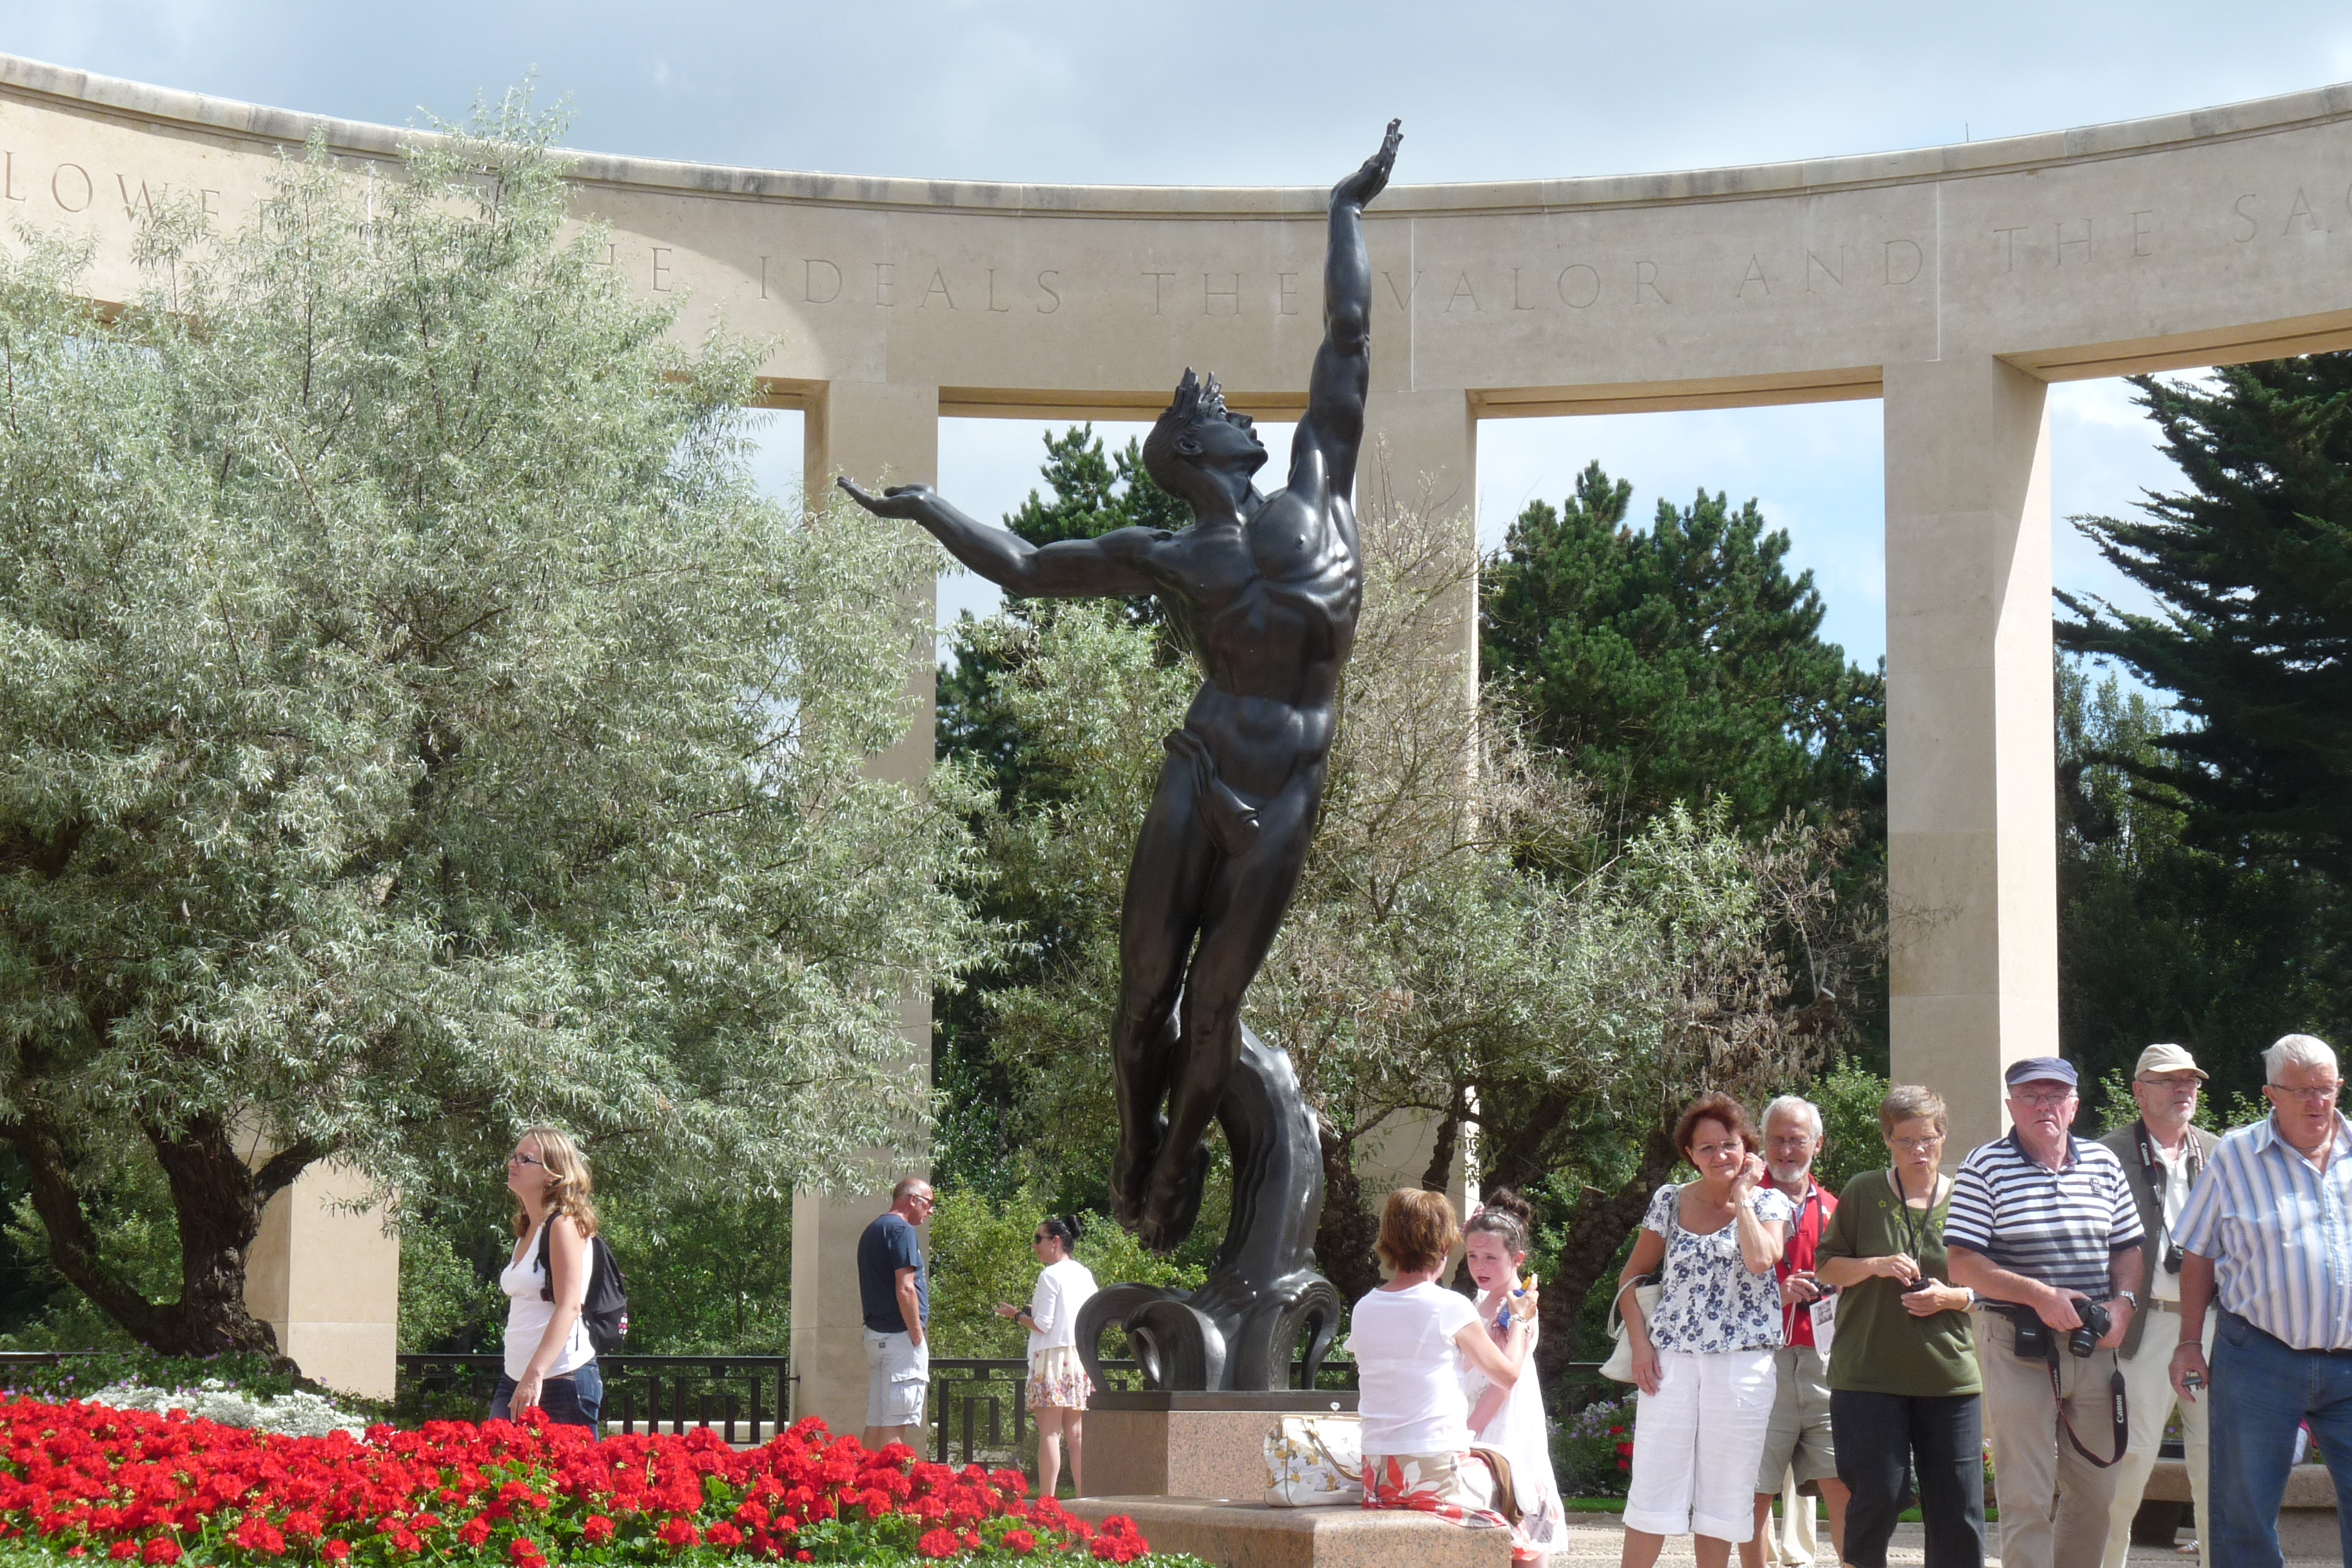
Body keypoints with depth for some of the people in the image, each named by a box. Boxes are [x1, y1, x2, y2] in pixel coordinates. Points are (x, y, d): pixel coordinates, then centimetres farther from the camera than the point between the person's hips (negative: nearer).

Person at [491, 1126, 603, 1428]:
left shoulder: (564, 1225, -9)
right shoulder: (526, 1231, 16)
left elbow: (569, 1307, -19)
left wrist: (535, 1376, -27)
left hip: (562, 1378, -8)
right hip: (515, 1379, 8)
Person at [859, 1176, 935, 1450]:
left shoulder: (872, 1231, 19)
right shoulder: (901, 1230, -11)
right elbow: (905, 1289, -19)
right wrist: (917, 1335, -13)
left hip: (874, 1333, 9)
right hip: (900, 1336, -9)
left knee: (876, 1421, 9)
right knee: (896, 1423, -9)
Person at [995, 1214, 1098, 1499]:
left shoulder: (1050, 1276, -10)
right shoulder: (1085, 1275, 12)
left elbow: (1042, 1325, -13)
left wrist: (1016, 1314, 3)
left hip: (1053, 1357, -8)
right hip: (1081, 1357, 8)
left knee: (1049, 1432, -7)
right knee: (1076, 1432, 9)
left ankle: (1046, 1503, -10)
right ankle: (1084, 1500, 8)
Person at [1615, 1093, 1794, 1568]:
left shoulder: (1769, 1203, 4)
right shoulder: (1669, 1202, 8)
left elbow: (1762, 1259, -17)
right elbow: (1632, 1275, 14)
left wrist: (1743, 1194, -6)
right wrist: (1639, 1342, 1)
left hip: (1743, 1363, -1)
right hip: (1672, 1360, 1)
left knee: (1724, 1492, 4)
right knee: (1653, 1488, -2)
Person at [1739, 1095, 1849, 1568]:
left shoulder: (1831, 1209, 16)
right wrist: (1774, 1293, -12)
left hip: (1824, 1357, 3)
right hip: (1761, 1356, -2)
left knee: (1844, 1485, -4)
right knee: (1756, 1491, 2)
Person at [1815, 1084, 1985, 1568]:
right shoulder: (1863, 1193, 4)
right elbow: (1826, 1266, 6)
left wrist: (1951, 1297, -8)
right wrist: (1874, 1266, -12)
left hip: (1950, 1377, 2)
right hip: (1868, 1373, -2)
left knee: (1957, 1502, 0)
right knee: (1876, 1494, -4)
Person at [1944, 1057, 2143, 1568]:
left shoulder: (2103, 1163, 10)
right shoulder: (1985, 1167, -4)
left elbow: (2127, 1247, 16)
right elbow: (1963, 1265, -8)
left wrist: (2124, 1301, -3)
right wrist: (2038, 1295, -17)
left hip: (2094, 1347, 5)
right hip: (2018, 1348, -5)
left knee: (2095, 1489, 11)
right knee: (2026, 1498, -4)